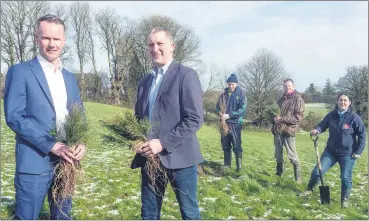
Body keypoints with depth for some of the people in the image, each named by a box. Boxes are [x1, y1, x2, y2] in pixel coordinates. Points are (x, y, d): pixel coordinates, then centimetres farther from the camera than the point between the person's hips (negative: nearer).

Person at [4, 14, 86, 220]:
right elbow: (14, 116, -13)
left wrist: (81, 142, -8)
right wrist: (51, 145, -20)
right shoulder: (20, 71, -5)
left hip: (65, 161, 6)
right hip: (34, 161, -5)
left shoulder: (70, 77, 12)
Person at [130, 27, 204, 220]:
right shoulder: (144, 81, 15)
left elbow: (195, 119, -14)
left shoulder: (186, 75, -7)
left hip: (178, 156, -6)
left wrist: (163, 143, -20)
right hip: (150, 157, 6)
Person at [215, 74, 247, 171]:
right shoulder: (224, 94, 10)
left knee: (236, 145, -5)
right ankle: (227, 164, 22)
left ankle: (239, 166, 4)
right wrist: (219, 112, -11)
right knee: (225, 145, 11)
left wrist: (229, 115, -19)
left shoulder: (241, 94, -3)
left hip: (235, 123, -5)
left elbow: (243, 110, -11)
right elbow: (218, 106, 13)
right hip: (224, 123, 5)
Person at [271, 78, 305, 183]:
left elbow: (298, 117, -15)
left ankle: (298, 178, 5)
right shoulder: (281, 99, 15)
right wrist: (274, 117, 6)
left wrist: (282, 118, -19)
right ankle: (279, 173, 31)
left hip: (288, 131, -6)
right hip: (277, 131, 6)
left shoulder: (298, 100, -6)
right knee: (278, 154, 15)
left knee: (292, 156, -5)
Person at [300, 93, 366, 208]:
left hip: (347, 153, -3)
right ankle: (309, 189, 25)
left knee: (346, 177, 3)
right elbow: (323, 125, 5)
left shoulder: (354, 117, -12)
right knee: (317, 171, 3)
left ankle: (345, 199, 23)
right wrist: (316, 130, -20)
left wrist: (358, 151, -9)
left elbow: (362, 135, -7)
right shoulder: (331, 115, -1)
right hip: (330, 151, 3)